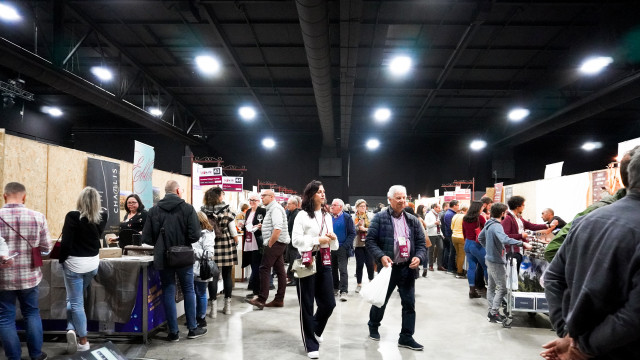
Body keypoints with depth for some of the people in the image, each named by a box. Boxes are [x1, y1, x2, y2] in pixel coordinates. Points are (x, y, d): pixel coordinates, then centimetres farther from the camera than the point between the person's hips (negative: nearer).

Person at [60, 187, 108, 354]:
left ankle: (83, 341, 8)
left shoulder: (72, 216, -16)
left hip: (75, 264, -5)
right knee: (76, 298, 24)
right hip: (93, 263, 5)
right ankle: (73, 329, 14)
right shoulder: (102, 217, -3)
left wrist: (61, 260, -2)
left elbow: (65, 243, -16)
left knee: (75, 302, 5)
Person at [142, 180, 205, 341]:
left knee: (168, 293, 10)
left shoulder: (154, 211, -2)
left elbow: (146, 238, -5)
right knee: (188, 291, 13)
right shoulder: (188, 209, -9)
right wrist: (183, 242, 5)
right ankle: (192, 328, 21)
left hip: (163, 259, 2)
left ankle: (173, 332, 15)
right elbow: (195, 235, -15)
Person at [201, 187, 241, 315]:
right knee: (227, 275, 9)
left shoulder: (203, 212, -3)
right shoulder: (227, 211, -6)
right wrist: (236, 242, 11)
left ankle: (214, 305, 8)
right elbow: (233, 231, -3)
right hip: (226, 245, 0)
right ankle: (227, 305, 17)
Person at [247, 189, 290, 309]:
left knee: (264, 269, -9)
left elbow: (278, 229, -23)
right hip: (277, 244, 10)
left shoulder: (275, 208, -12)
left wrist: (269, 244, -17)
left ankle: (262, 299, -7)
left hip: (275, 244, -10)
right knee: (280, 271, 9)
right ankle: (279, 299, 13)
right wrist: (270, 244, 14)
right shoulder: (271, 209, 20)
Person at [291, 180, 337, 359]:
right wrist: (317, 240, -16)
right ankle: (311, 345, 16)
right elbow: (296, 240, -12)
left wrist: (333, 238, 1)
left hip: (324, 261, 6)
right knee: (307, 305, 3)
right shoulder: (302, 215, -5)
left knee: (329, 303, 8)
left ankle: (314, 330, 37)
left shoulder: (327, 216, 15)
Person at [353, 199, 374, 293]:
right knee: (359, 264, 3)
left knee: (370, 264, 2)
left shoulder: (369, 217, 4)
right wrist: (359, 224, -19)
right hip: (358, 244, 0)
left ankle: (371, 282, 20)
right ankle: (359, 284, 14)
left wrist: (365, 229, -16)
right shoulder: (354, 218, 3)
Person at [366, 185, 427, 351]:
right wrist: (381, 256, -20)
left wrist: (419, 257, -9)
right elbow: (370, 240, -7)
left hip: (408, 268, 3)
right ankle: (373, 327, 38)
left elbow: (421, 242, 9)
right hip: (388, 267, -3)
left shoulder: (413, 220, 8)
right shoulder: (380, 218, -4)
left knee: (409, 303, 5)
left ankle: (406, 337, 18)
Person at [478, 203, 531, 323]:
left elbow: (480, 238, 21)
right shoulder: (496, 226, -23)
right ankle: (494, 313, 0)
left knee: (491, 286, 16)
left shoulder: (488, 224, 8)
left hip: (489, 258, 10)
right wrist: (523, 243, -37)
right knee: (502, 288, -3)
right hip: (496, 261, -10)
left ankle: (491, 311, 23)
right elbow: (505, 240, -40)